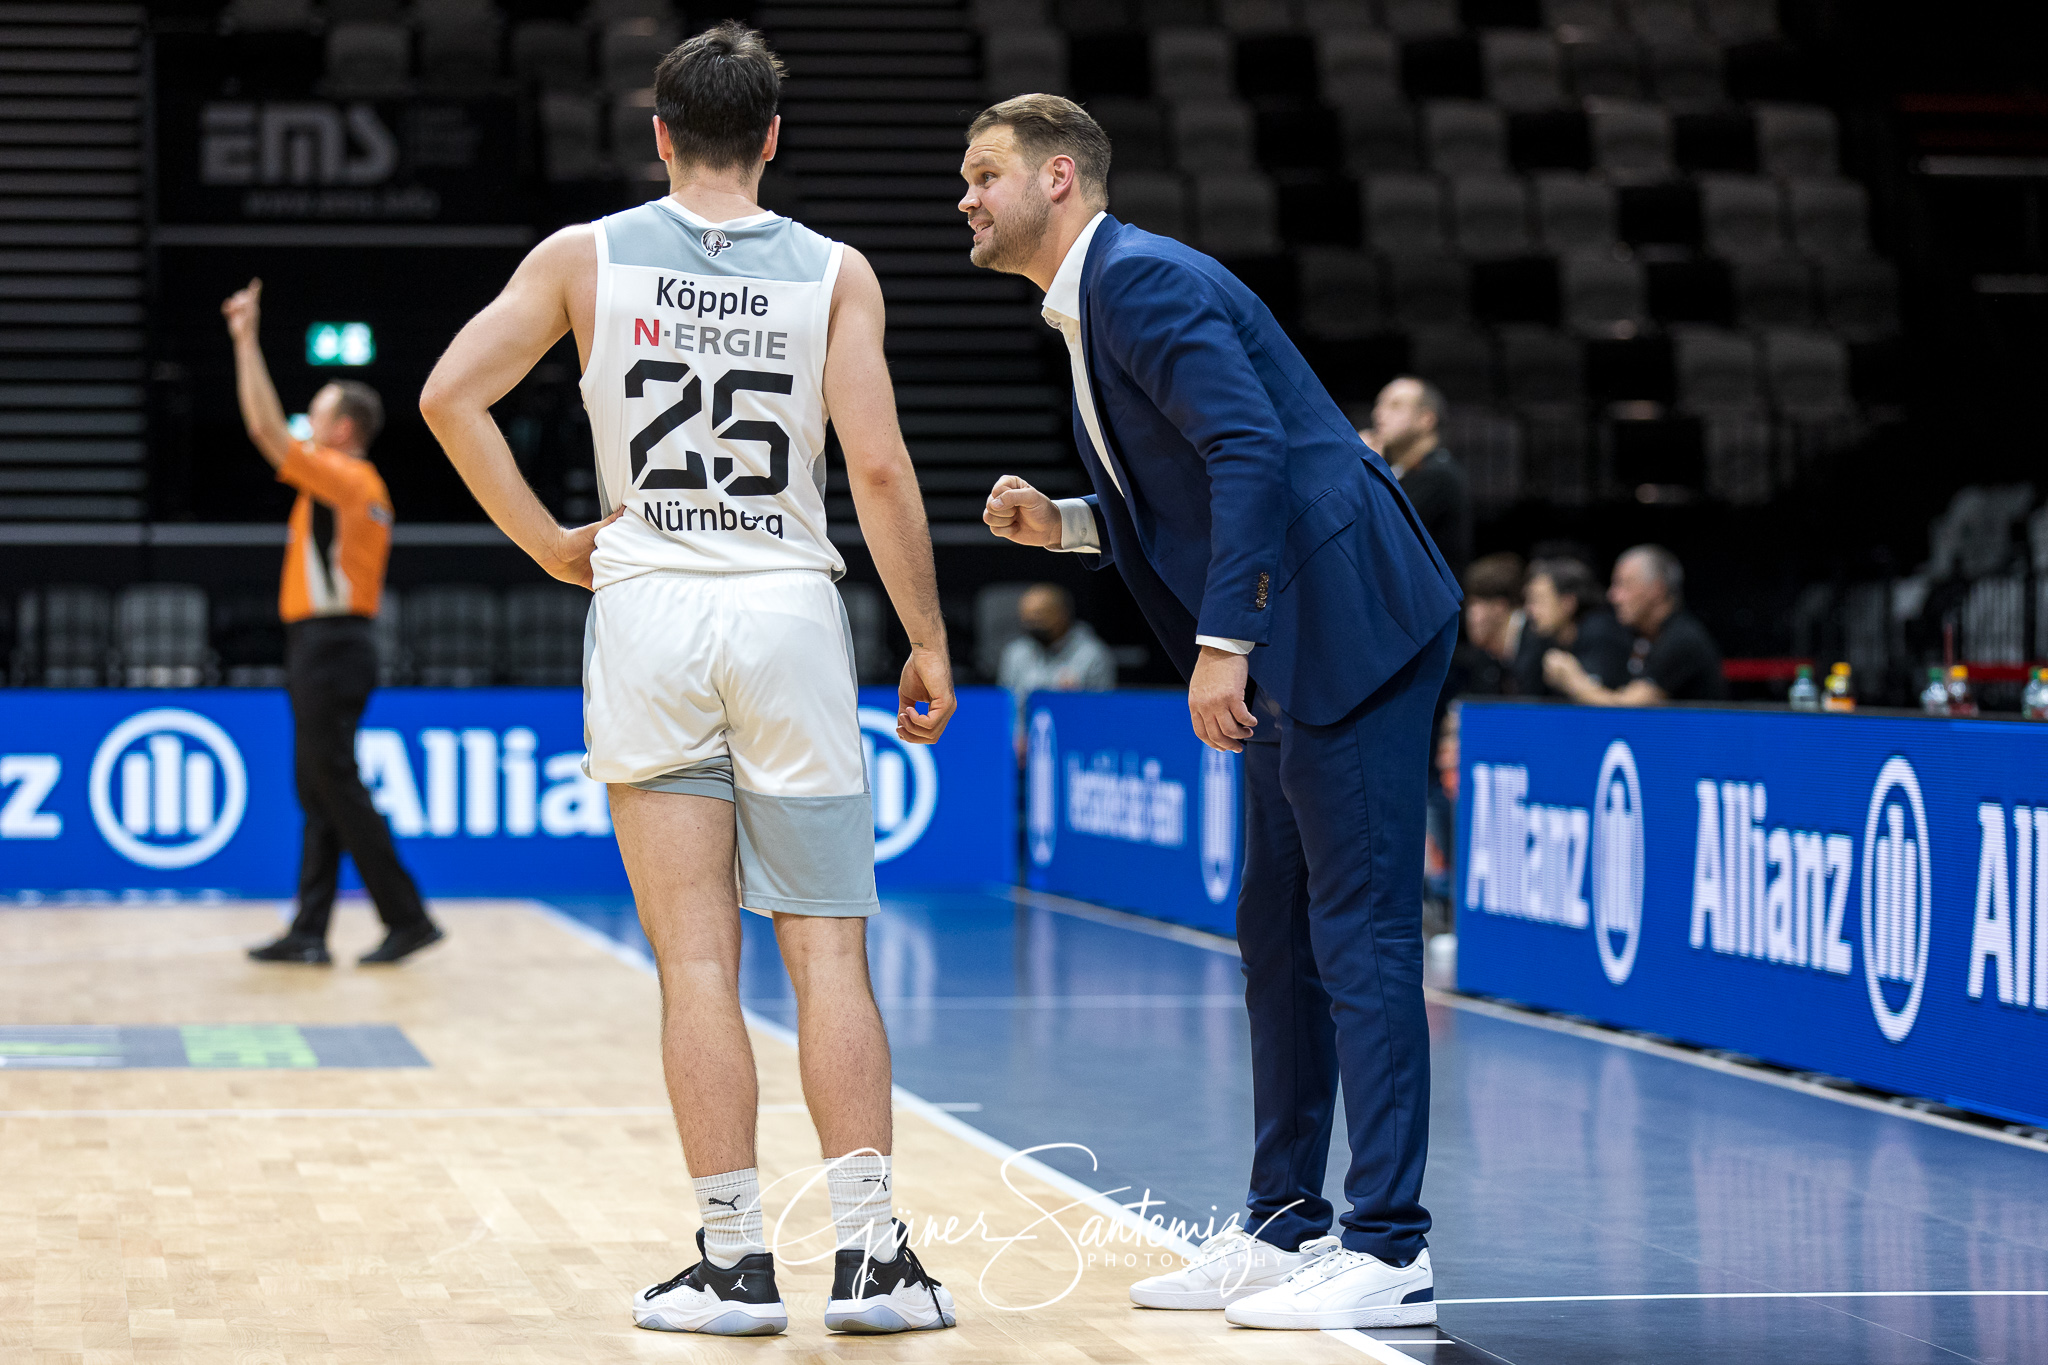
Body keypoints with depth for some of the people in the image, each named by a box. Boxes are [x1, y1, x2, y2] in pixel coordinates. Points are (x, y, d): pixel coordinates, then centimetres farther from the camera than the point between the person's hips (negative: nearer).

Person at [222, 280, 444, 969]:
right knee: (319, 792, 9)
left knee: (335, 786, -8)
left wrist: (247, 340, -11)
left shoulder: (339, 476, -11)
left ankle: (408, 917, -8)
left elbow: (266, 427, -15)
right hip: (336, 646, 10)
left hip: (327, 647, -10)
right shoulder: (364, 489, 17)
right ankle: (309, 932, 10)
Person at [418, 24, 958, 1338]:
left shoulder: (585, 258, 4)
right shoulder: (833, 272, 1)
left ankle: (737, 1261, 3)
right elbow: (879, 467, -5)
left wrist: (549, 543, 7)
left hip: (648, 616, 0)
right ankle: (871, 1256, 1)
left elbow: (451, 398, -2)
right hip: (791, 610, 0)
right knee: (829, 953, 4)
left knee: (698, 963, 3)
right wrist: (928, 641, 2)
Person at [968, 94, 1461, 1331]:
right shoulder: (1095, 306, 20)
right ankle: (1287, 1224, 21)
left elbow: (1252, 452, -22)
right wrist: (1064, 522, 11)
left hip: (1350, 621, -11)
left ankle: (1388, 1252, -8)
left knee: (1359, 929, -10)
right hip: (1296, 644, 11)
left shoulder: (1142, 279, -12)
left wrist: (1221, 644, -25)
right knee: (1279, 930, 14)